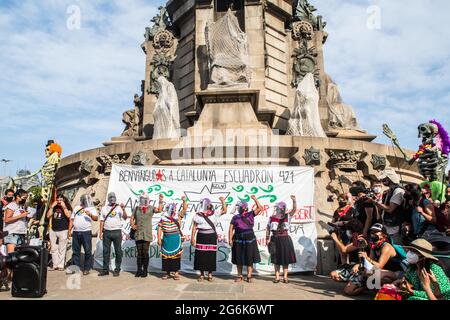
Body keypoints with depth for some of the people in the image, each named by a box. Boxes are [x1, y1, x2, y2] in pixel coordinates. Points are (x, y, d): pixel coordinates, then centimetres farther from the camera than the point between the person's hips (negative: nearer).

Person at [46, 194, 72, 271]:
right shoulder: (54, 207, 16)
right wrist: (52, 206, 2)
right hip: (53, 230, 5)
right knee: (53, 249, 6)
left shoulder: (67, 207, 4)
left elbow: (68, 215, -12)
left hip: (63, 231, -4)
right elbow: (48, 216, 7)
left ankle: (61, 265, 2)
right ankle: (55, 265, 13)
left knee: (62, 249, -3)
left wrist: (64, 207, -10)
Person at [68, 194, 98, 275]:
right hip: (76, 232, 4)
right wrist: (69, 231, 11)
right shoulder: (76, 208, 19)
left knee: (88, 251, -2)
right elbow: (71, 220, 19)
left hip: (86, 232, -3)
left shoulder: (92, 208, 8)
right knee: (75, 251, 7)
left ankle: (87, 268, 4)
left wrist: (90, 215, -27)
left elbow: (96, 218, -7)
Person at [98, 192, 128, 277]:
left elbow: (125, 218, -8)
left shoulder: (119, 207, 4)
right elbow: (102, 221, 12)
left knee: (118, 251, 1)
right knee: (106, 251, 6)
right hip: (107, 232, 3)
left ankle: (117, 269, 9)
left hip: (117, 232, -2)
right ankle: (105, 269, 15)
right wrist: (100, 232, 5)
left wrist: (123, 209, -24)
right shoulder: (104, 208, 13)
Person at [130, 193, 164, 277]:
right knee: (139, 252, 7)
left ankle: (145, 270, 11)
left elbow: (159, 210, -15)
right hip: (138, 233, 3)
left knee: (145, 252, 1)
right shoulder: (136, 208, 12)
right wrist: (132, 225, -4)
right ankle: (139, 270, 17)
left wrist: (160, 201, -22)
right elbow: (132, 218, 13)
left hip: (147, 234, -2)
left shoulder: (151, 208, 3)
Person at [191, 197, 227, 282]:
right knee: (201, 255, 2)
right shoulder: (198, 215, 2)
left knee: (211, 255, 3)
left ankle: (210, 274, 16)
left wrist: (223, 201, -3)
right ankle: (202, 274, 15)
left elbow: (224, 211, 7)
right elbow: (194, 227, 3)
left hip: (211, 237, 1)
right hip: (201, 237, -1)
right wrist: (192, 238, -1)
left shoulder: (214, 214, 6)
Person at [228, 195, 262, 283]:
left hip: (249, 239, -1)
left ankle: (249, 276, 8)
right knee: (239, 258, 6)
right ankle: (240, 276, 18)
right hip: (238, 239, 1)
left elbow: (259, 208, 0)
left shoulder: (250, 214, 9)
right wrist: (230, 239, -5)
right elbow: (231, 229, 5)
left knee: (249, 258, 0)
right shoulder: (235, 217, 10)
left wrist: (255, 199, -6)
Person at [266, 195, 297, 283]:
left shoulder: (287, 216, 4)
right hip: (275, 239, 0)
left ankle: (285, 277, 13)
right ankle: (277, 277, 14)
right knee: (276, 259, 6)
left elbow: (294, 209, -11)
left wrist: (294, 201, -27)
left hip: (285, 239, 0)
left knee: (285, 258, 4)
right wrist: (267, 239, 0)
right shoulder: (272, 218, 4)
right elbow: (268, 229, 7)